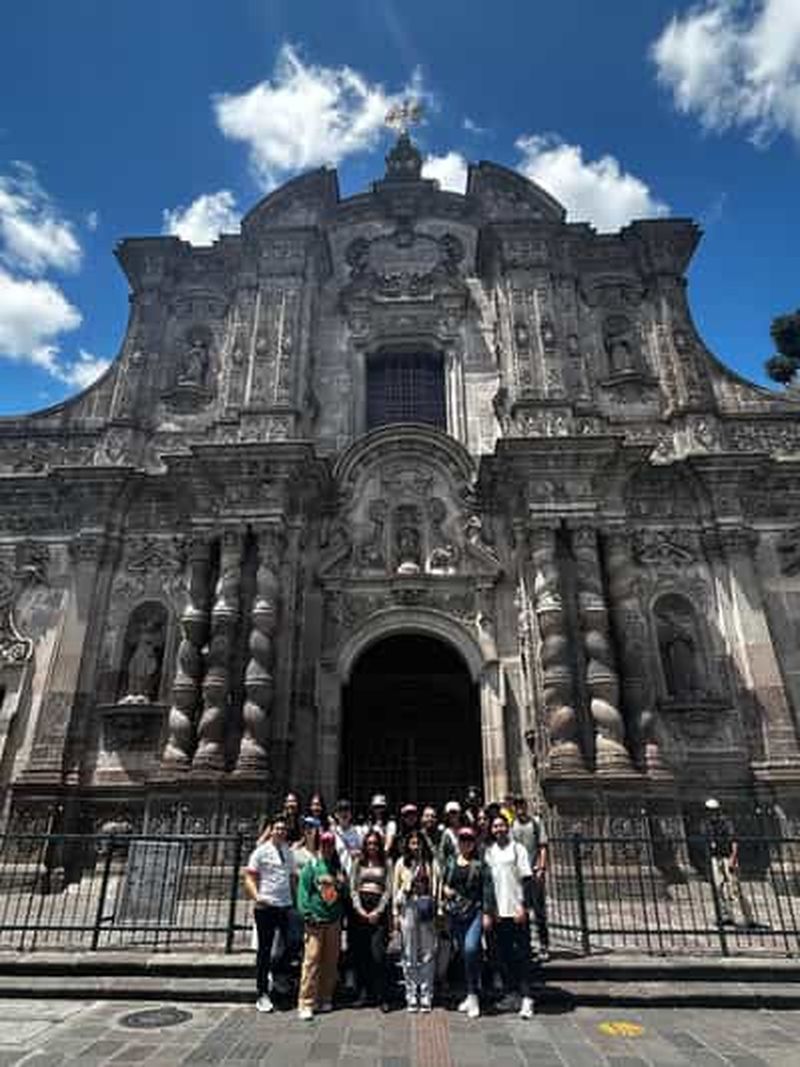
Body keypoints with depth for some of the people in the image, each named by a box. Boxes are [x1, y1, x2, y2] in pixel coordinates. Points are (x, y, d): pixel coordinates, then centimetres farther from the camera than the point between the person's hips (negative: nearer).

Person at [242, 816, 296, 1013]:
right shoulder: (261, 851, -6)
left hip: (286, 906, 5)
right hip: (266, 907, -5)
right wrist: (256, 896, -22)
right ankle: (262, 993, 18)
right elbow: (248, 877, -7)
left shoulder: (288, 851, 9)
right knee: (264, 950, 5)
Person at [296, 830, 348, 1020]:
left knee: (331, 962, 9)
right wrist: (307, 914, -12)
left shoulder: (339, 867, 9)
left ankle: (325, 999, 22)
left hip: (334, 921, 4)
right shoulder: (312, 865, -2)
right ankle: (306, 1004, 0)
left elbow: (345, 893, 16)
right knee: (311, 960, -7)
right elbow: (303, 890, -7)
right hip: (315, 920, -4)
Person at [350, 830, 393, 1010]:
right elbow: (353, 888, 6)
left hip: (378, 909, -2)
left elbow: (388, 890, 3)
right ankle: (363, 993, 14)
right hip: (359, 909, 2)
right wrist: (359, 909, -6)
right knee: (360, 953, 3)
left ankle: (381, 996, 1)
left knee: (378, 953, -8)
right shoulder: (358, 862, 10)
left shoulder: (386, 863, 7)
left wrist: (378, 911, -7)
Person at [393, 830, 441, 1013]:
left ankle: (426, 996, 14)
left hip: (427, 908, 0)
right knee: (409, 955, 5)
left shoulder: (431, 862, 5)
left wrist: (436, 909, -5)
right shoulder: (401, 863, 6)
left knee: (427, 953, 4)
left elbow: (436, 887, 3)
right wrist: (396, 914, 4)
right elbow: (395, 888, 8)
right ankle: (411, 996, 15)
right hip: (408, 908, 0)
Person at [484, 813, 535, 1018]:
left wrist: (522, 905, -12)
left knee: (522, 955, -2)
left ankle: (526, 998, 4)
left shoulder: (517, 849, -1)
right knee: (503, 955, 9)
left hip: (516, 910, -3)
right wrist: (487, 912, 5)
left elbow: (526, 879, -4)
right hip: (498, 911, 3)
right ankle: (509, 992, 22)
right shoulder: (488, 852, 7)